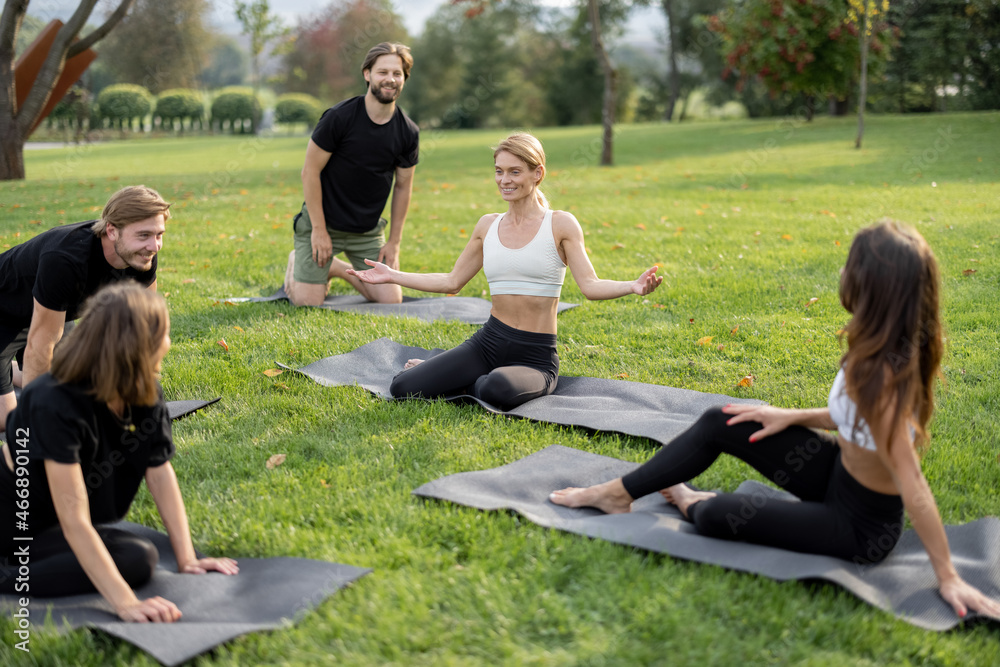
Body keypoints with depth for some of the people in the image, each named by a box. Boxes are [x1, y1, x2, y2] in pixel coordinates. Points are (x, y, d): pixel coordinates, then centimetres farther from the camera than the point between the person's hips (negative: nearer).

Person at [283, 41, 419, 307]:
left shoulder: (408, 133, -5)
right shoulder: (339, 117, -18)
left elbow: (402, 187, 5)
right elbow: (310, 171, -13)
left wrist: (394, 242, 3)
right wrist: (319, 229, -14)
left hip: (368, 231, 4)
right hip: (323, 222, -4)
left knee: (391, 299, -4)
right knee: (308, 301, -9)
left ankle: (338, 268, 22)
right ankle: (295, 261, 26)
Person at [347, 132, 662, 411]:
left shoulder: (560, 225, -4)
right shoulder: (488, 225, 9)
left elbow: (590, 285, -11)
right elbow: (452, 282, 19)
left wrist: (633, 286, -30)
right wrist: (392, 276, 19)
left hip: (535, 356, -3)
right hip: (488, 341, 3)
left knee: (498, 390, -39)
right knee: (402, 388, -16)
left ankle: (479, 383, -1)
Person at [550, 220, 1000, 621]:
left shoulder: (876, 374, -34)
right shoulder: (902, 350, -8)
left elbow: (912, 485, -31)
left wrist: (948, 578, -27)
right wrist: (793, 417, 2)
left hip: (861, 528, -8)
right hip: (842, 471, 8)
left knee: (715, 518, -13)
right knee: (719, 425, 3)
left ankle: (692, 505, 25)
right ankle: (620, 494, 17)